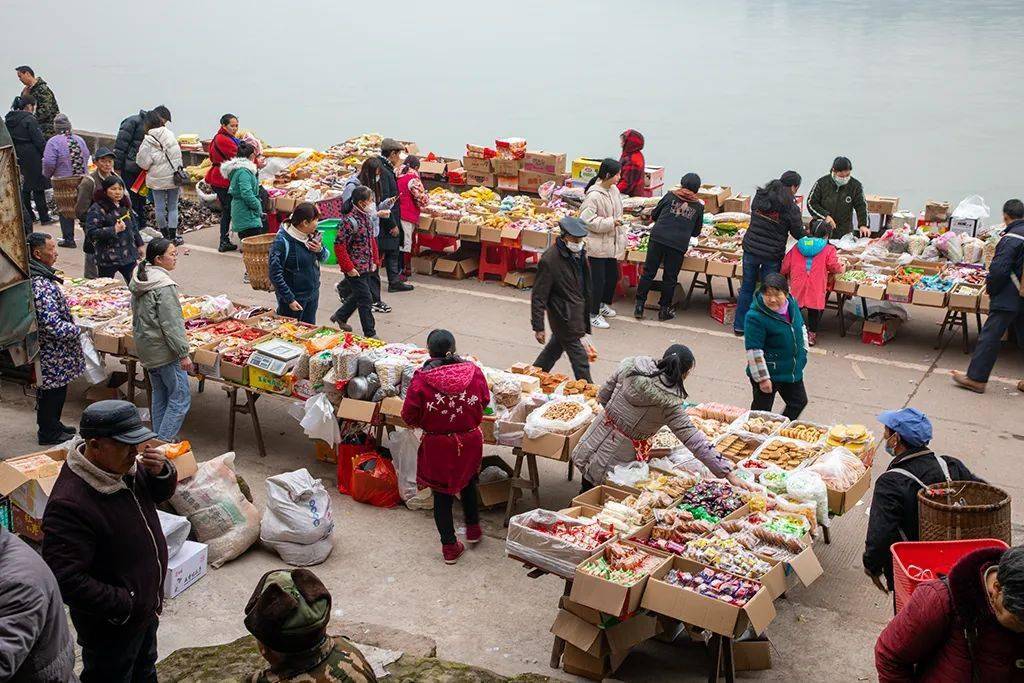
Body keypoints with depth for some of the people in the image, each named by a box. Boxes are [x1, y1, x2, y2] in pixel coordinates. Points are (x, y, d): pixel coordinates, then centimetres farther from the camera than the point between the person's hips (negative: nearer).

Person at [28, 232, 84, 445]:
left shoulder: (36, 276, 3)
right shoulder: (42, 286, -29)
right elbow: (52, 325, -31)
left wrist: (70, 327, 14)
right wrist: (75, 330, -16)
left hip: (48, 350, 9)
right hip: (52, 353, -9)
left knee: (51, 391, 23)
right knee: (53, 392, 7)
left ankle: (52, 425, 38)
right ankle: (49, 434, 21)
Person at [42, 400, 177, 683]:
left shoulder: (126, 467, -9)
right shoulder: (70, 503, -35)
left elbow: (160, 494, 10)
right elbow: (65, 579, -34)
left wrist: (162, 471, -13)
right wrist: (122, 606, -27)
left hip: (146, 604, 8)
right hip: (111, 626, -7)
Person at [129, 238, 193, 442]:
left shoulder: (139, 279, 7)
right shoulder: (163, 285, -21)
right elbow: (171, 324, -22)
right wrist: (183, 354, -18)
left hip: (145, 346, 10)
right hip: (164, 349, -10)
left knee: (160, 395, 19)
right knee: (180, 398, -3)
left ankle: (158, 439, 25)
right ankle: (164, 441, -4)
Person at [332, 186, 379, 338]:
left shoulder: (367, 217, 6)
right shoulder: (350, 221, -22)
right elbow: (339, 246, -21)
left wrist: (375, 261, 14)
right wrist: (349, 268, -20)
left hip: (366, 268, 9)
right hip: (355, 270, -9)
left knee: (358, 295, 23)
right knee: (366, 300, -3)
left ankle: (340, 317, 44)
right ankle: (370, 334, 8)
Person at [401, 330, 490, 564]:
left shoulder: (421, 379, -21)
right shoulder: (473, 371, -14)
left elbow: (409, 416, -13)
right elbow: (484, 401, 2)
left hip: (437, 446, -2)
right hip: (469, 441, 3)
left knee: (442, 496, 14)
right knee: (468, 484, 28)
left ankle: (449, 546, 23)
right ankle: (473, 529, 43)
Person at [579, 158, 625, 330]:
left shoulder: (614, 190, 5)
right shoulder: (593, 196, -22)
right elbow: (587, 220, -23)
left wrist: (621, 240, 15)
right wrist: (610, 223, -22)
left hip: (611, 244, 8)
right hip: (597, 246, -8)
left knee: (612, 276, 19)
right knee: (598, 280, -1)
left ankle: (604, 304, 41)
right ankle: (593, 314, 12)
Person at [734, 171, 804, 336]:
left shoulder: (759, 196, 0)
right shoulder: (791, 208, -13)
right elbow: (798, 234, -2)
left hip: (750, 249, 4)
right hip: (772, 255, -4)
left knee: (746, 287, 16)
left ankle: (739, 326, 24)